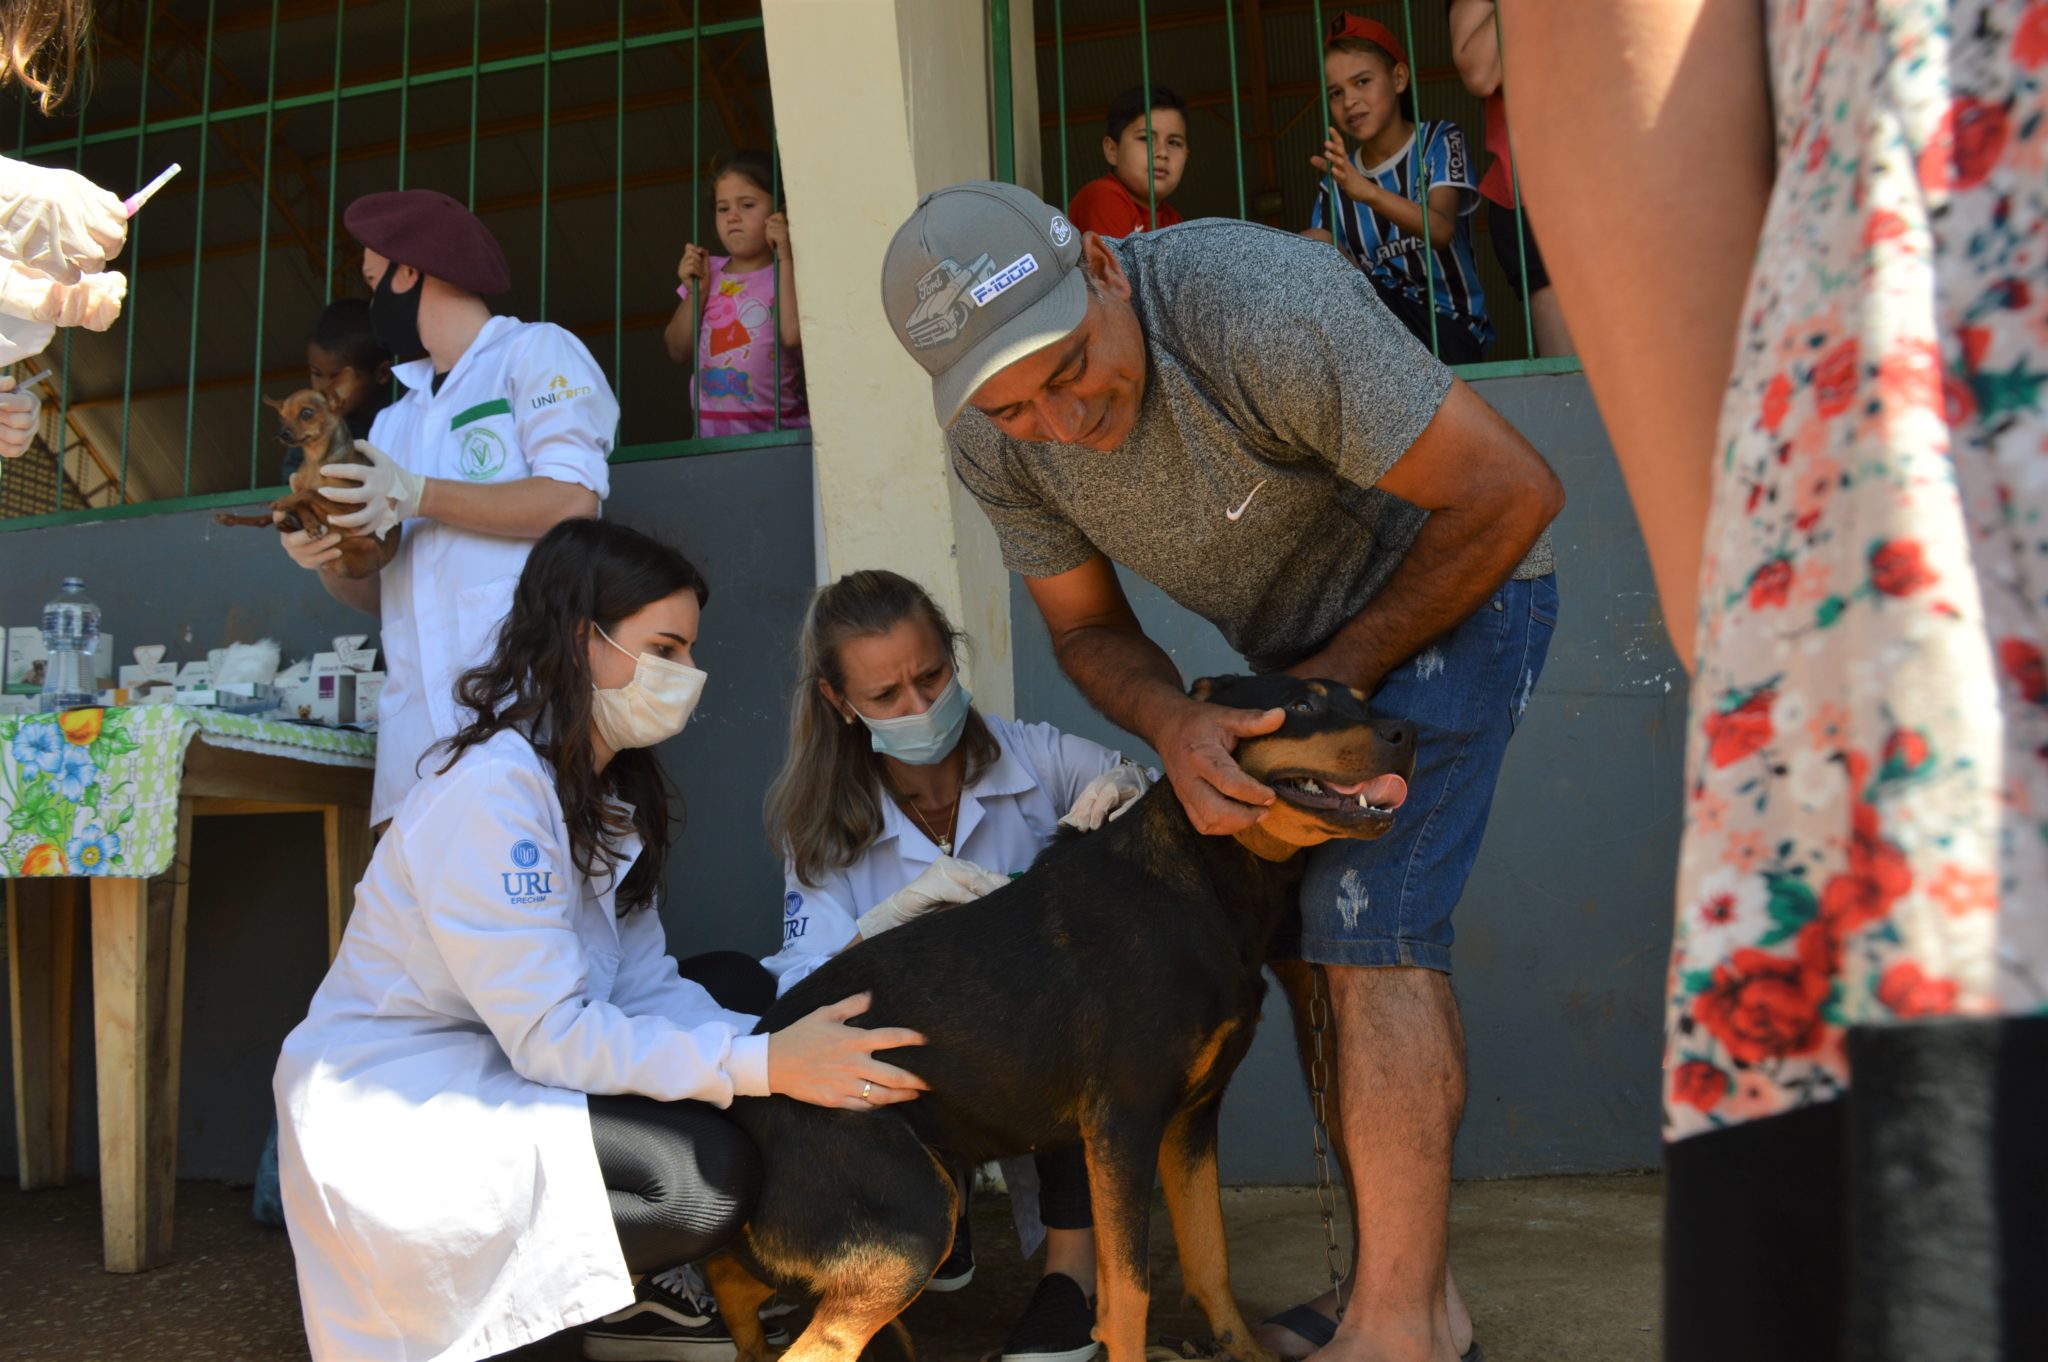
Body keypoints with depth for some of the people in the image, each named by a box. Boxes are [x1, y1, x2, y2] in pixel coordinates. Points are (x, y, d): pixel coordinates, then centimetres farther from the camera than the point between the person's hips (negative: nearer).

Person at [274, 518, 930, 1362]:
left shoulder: (606, 793, 6)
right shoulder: (495, 789, -22)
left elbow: (644, 985, -2)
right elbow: (550, 1035, -26)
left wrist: (777, 1046, -17)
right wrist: (766, 1066, -28)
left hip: (490, 1074, 9)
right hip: (392, 1119, -9)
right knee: (712, 1178, -23)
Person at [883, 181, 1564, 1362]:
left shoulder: (1262, 307, -34)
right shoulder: (996, 445, -15)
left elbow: (1512, 491, -26)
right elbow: (1088, 627, -2)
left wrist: (1339, 677, -19)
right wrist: (1175, 726, -25)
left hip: (1455, 581, -6)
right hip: (1306, 643, 7)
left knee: (1366, 921, -17)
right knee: (1300, 936, 4)